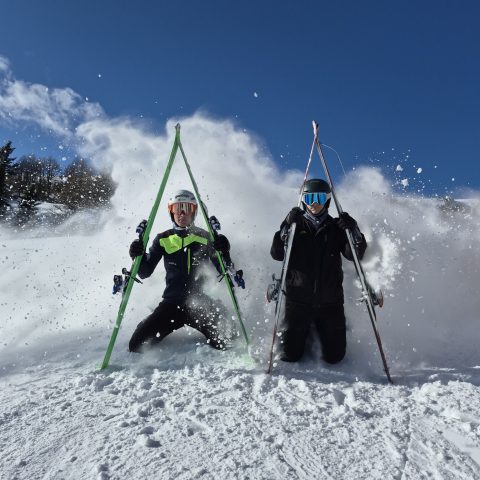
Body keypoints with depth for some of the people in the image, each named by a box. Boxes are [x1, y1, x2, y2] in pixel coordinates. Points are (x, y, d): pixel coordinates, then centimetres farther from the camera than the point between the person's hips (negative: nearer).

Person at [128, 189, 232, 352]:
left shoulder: (205, 238, 3)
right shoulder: (163, 239, 6)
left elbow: (224, 271, -1)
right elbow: (145, 273, 4)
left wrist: (224, 252, -21)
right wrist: (139, 255, -16)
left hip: (200, 302, -1)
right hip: (172, 303, 2)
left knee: (222, 344, -20)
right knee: (137, 345, -9)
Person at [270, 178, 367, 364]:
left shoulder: (335, 227, 6)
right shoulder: (295, 225, 3)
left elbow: (355, 255, -4)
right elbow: (276, 254, -9)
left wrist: (354, 231, -20)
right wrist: (287, 227, -21)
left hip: (329, 302, 1)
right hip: (298, 301, -1)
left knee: (334, 357, 8)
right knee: (289, 356, 5)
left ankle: (319, 332, 38)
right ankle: (305, 334, 35)